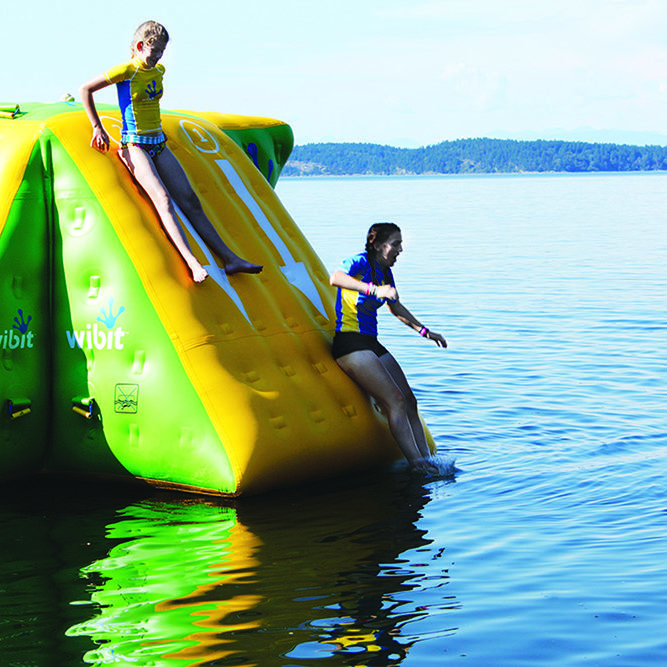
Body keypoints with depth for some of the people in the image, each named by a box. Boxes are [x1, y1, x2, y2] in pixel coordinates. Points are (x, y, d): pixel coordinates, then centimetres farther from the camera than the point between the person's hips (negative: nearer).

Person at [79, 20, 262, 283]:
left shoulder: (158, 71, 10)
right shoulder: (125, 71, -10)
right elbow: (85, 89, -5)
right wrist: (97, 127, -6)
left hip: (158, 144, 7)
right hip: (134, 144, -7)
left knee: (190, 201, -2)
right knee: (163, 198, -26)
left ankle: (230, 259, -6)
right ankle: (192, 263, -40)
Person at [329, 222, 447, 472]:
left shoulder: (385, 272, 15)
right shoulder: (360, 262, -11)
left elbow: (396, 308, 32)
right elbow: (336, 278, -34)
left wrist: (424, 331, 32)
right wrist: (375, 290, -43)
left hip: (371, 343, 9)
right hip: (350, 343, -9)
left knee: (409, 402, 2)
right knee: (395, 400, -17)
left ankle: (427, 461, 3)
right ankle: (417, 463, -17)